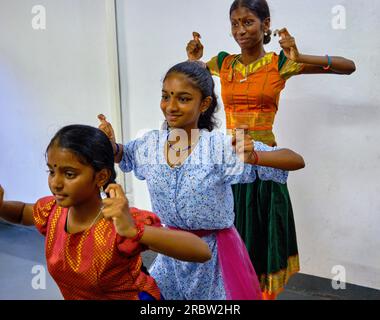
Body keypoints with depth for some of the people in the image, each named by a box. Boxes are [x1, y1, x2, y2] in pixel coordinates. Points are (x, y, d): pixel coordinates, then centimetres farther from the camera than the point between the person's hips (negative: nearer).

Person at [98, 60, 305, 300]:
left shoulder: (221, 147, -22)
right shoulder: (150, 144, -8)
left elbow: (297, 161, -23)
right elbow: (121, 154, 15)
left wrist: (253, 157, -43)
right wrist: (111, 145, -8)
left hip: (215, 252, -4)